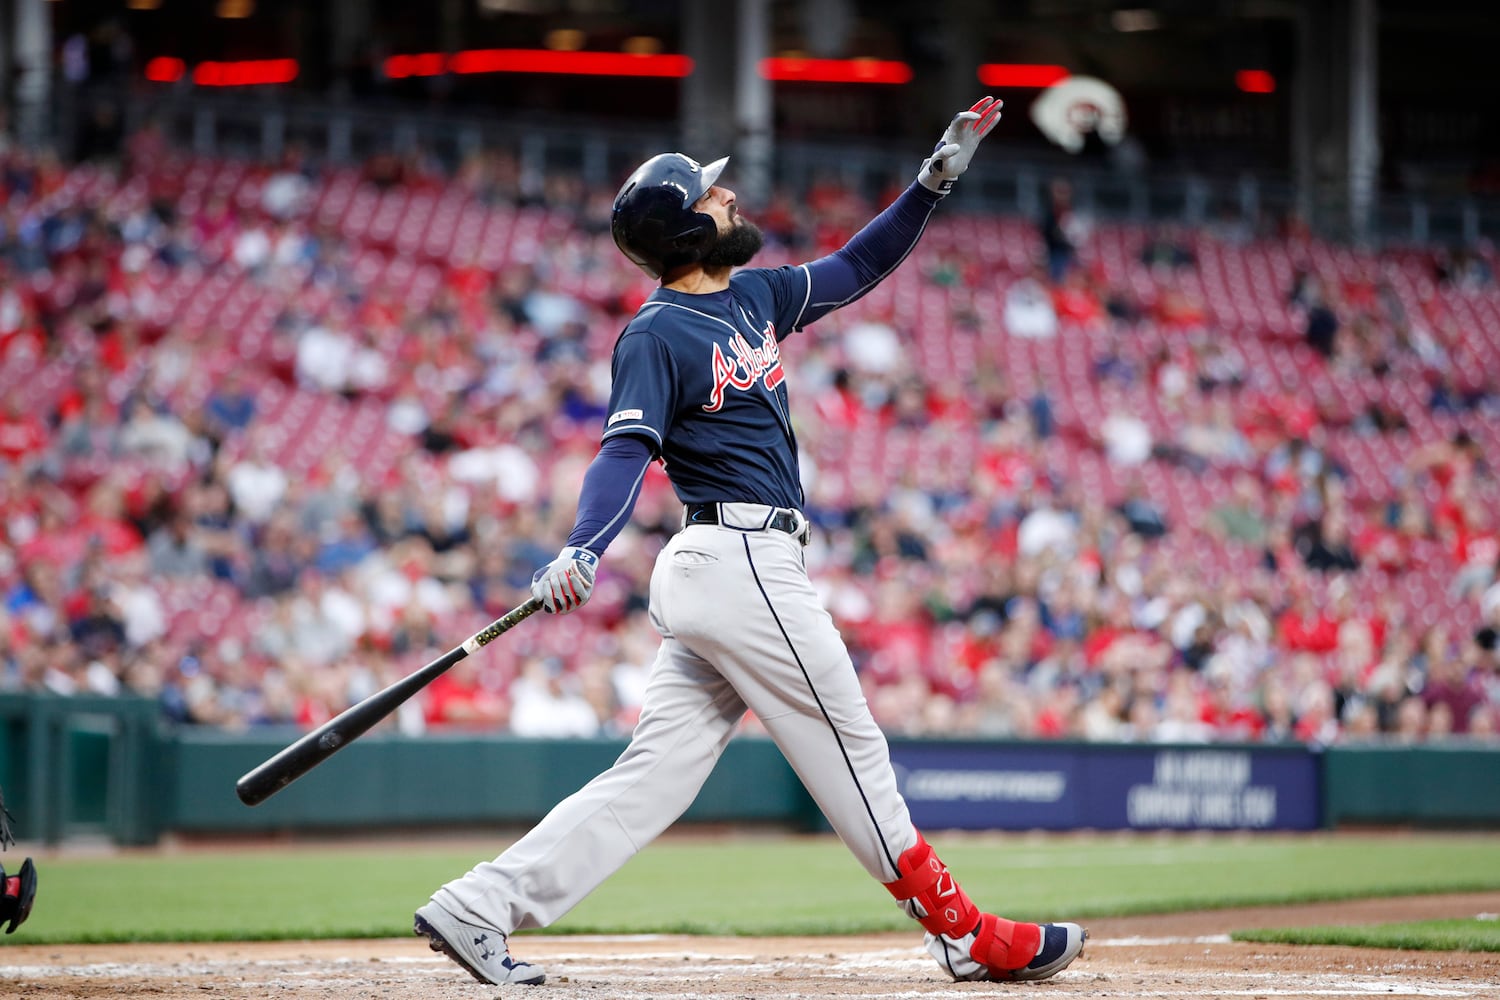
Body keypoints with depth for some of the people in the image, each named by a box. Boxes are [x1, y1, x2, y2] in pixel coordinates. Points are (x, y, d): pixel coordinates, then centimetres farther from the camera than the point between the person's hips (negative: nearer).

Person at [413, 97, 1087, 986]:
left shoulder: (756, 295, 17)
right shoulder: (658, 335, -9)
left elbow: (855, 270, 28)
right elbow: (627, 452, -20)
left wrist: (934, 182, 19)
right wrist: (583, 552, -36)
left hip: (743, 571, 9)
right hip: (742, 557, -9)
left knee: (657, 774, 4)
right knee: (851, 751, -1)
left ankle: (479, 908, 2)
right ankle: (968, 935, 8)